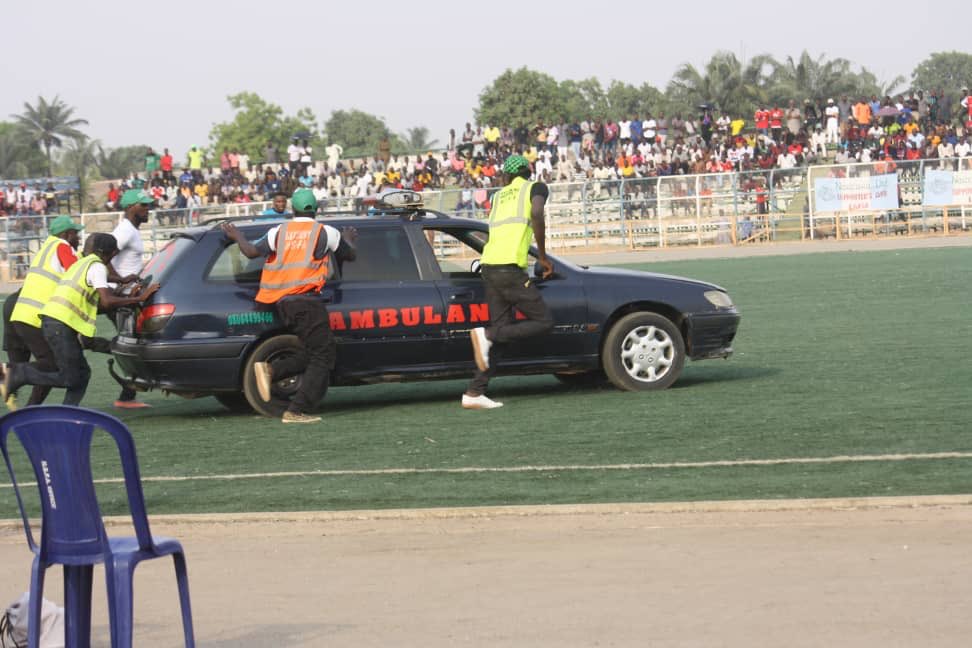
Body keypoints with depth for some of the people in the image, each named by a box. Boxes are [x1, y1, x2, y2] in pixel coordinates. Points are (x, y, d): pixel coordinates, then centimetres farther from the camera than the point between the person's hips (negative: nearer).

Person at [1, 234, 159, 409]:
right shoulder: (97, 266, -5)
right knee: (69, 378, -7)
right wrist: (139, 298, -10)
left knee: (82, 374, 12)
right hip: (61, 325, -10)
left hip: (52, 320, 10)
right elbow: (107, 301, -16)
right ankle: (16, 373, -9)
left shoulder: (80, 264, 25)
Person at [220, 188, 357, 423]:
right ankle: (297, 411, -9)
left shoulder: (279, 231, 10)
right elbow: (349, 254, 20)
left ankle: (271, 370, -4)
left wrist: (237, 236, 17)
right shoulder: (326, 232, 5)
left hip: (282, 303, 6)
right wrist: (348, 240, 42)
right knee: (322, 356, -1)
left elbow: (251, 251, -2)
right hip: (306, 301, -6)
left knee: (313, 354, 16)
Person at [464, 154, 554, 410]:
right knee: (543, 322, -1)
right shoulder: (536, 188, 8)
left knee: (503, 330, 11)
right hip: (510, 269, -7)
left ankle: (474, 393, 4)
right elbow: (537, 214, -13)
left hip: (489, 265, 7)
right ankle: (486, 335, -15)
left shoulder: (499, 196, 25)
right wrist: (543, 256, -5)